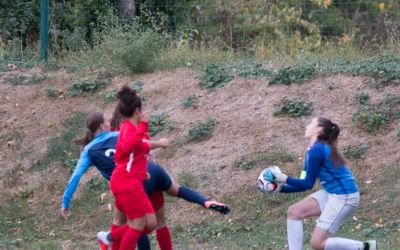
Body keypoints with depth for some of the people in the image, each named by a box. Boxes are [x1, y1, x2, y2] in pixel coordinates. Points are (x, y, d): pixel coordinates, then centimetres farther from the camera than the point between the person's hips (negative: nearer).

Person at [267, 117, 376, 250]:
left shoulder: (316, 150, -19)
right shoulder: (318, 149, 10)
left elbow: (308, 184, -12)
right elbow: (304, 183, 13)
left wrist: (285, 179, -7)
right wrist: (281, 188, 5)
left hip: (344, 197, -10)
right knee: (294, 211, 1)